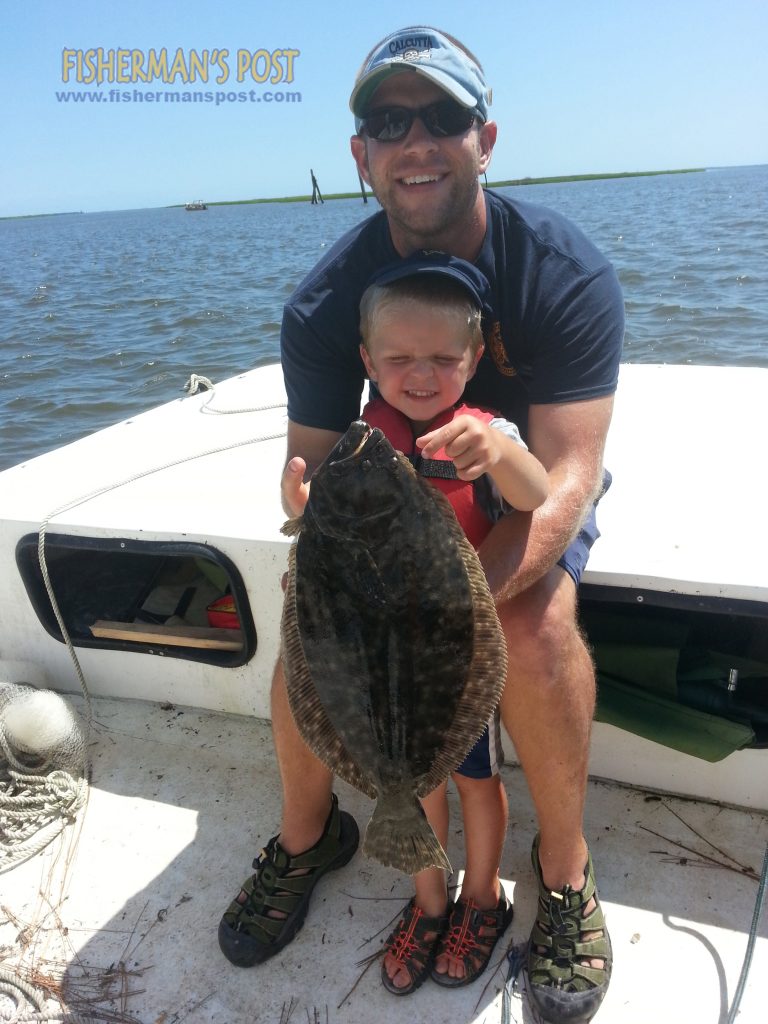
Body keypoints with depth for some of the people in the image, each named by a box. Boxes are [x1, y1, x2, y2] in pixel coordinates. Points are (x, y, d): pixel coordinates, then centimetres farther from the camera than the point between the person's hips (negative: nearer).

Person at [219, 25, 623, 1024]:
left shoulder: (567, 272, -23)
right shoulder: (324, 300, -16)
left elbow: (565, 472, -30)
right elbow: (313, 454, -13)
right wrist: (314, 502, -40)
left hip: (536, 486, -1)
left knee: (536, 617, -32)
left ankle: (564, 867, -5)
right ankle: (307, 834, 9)